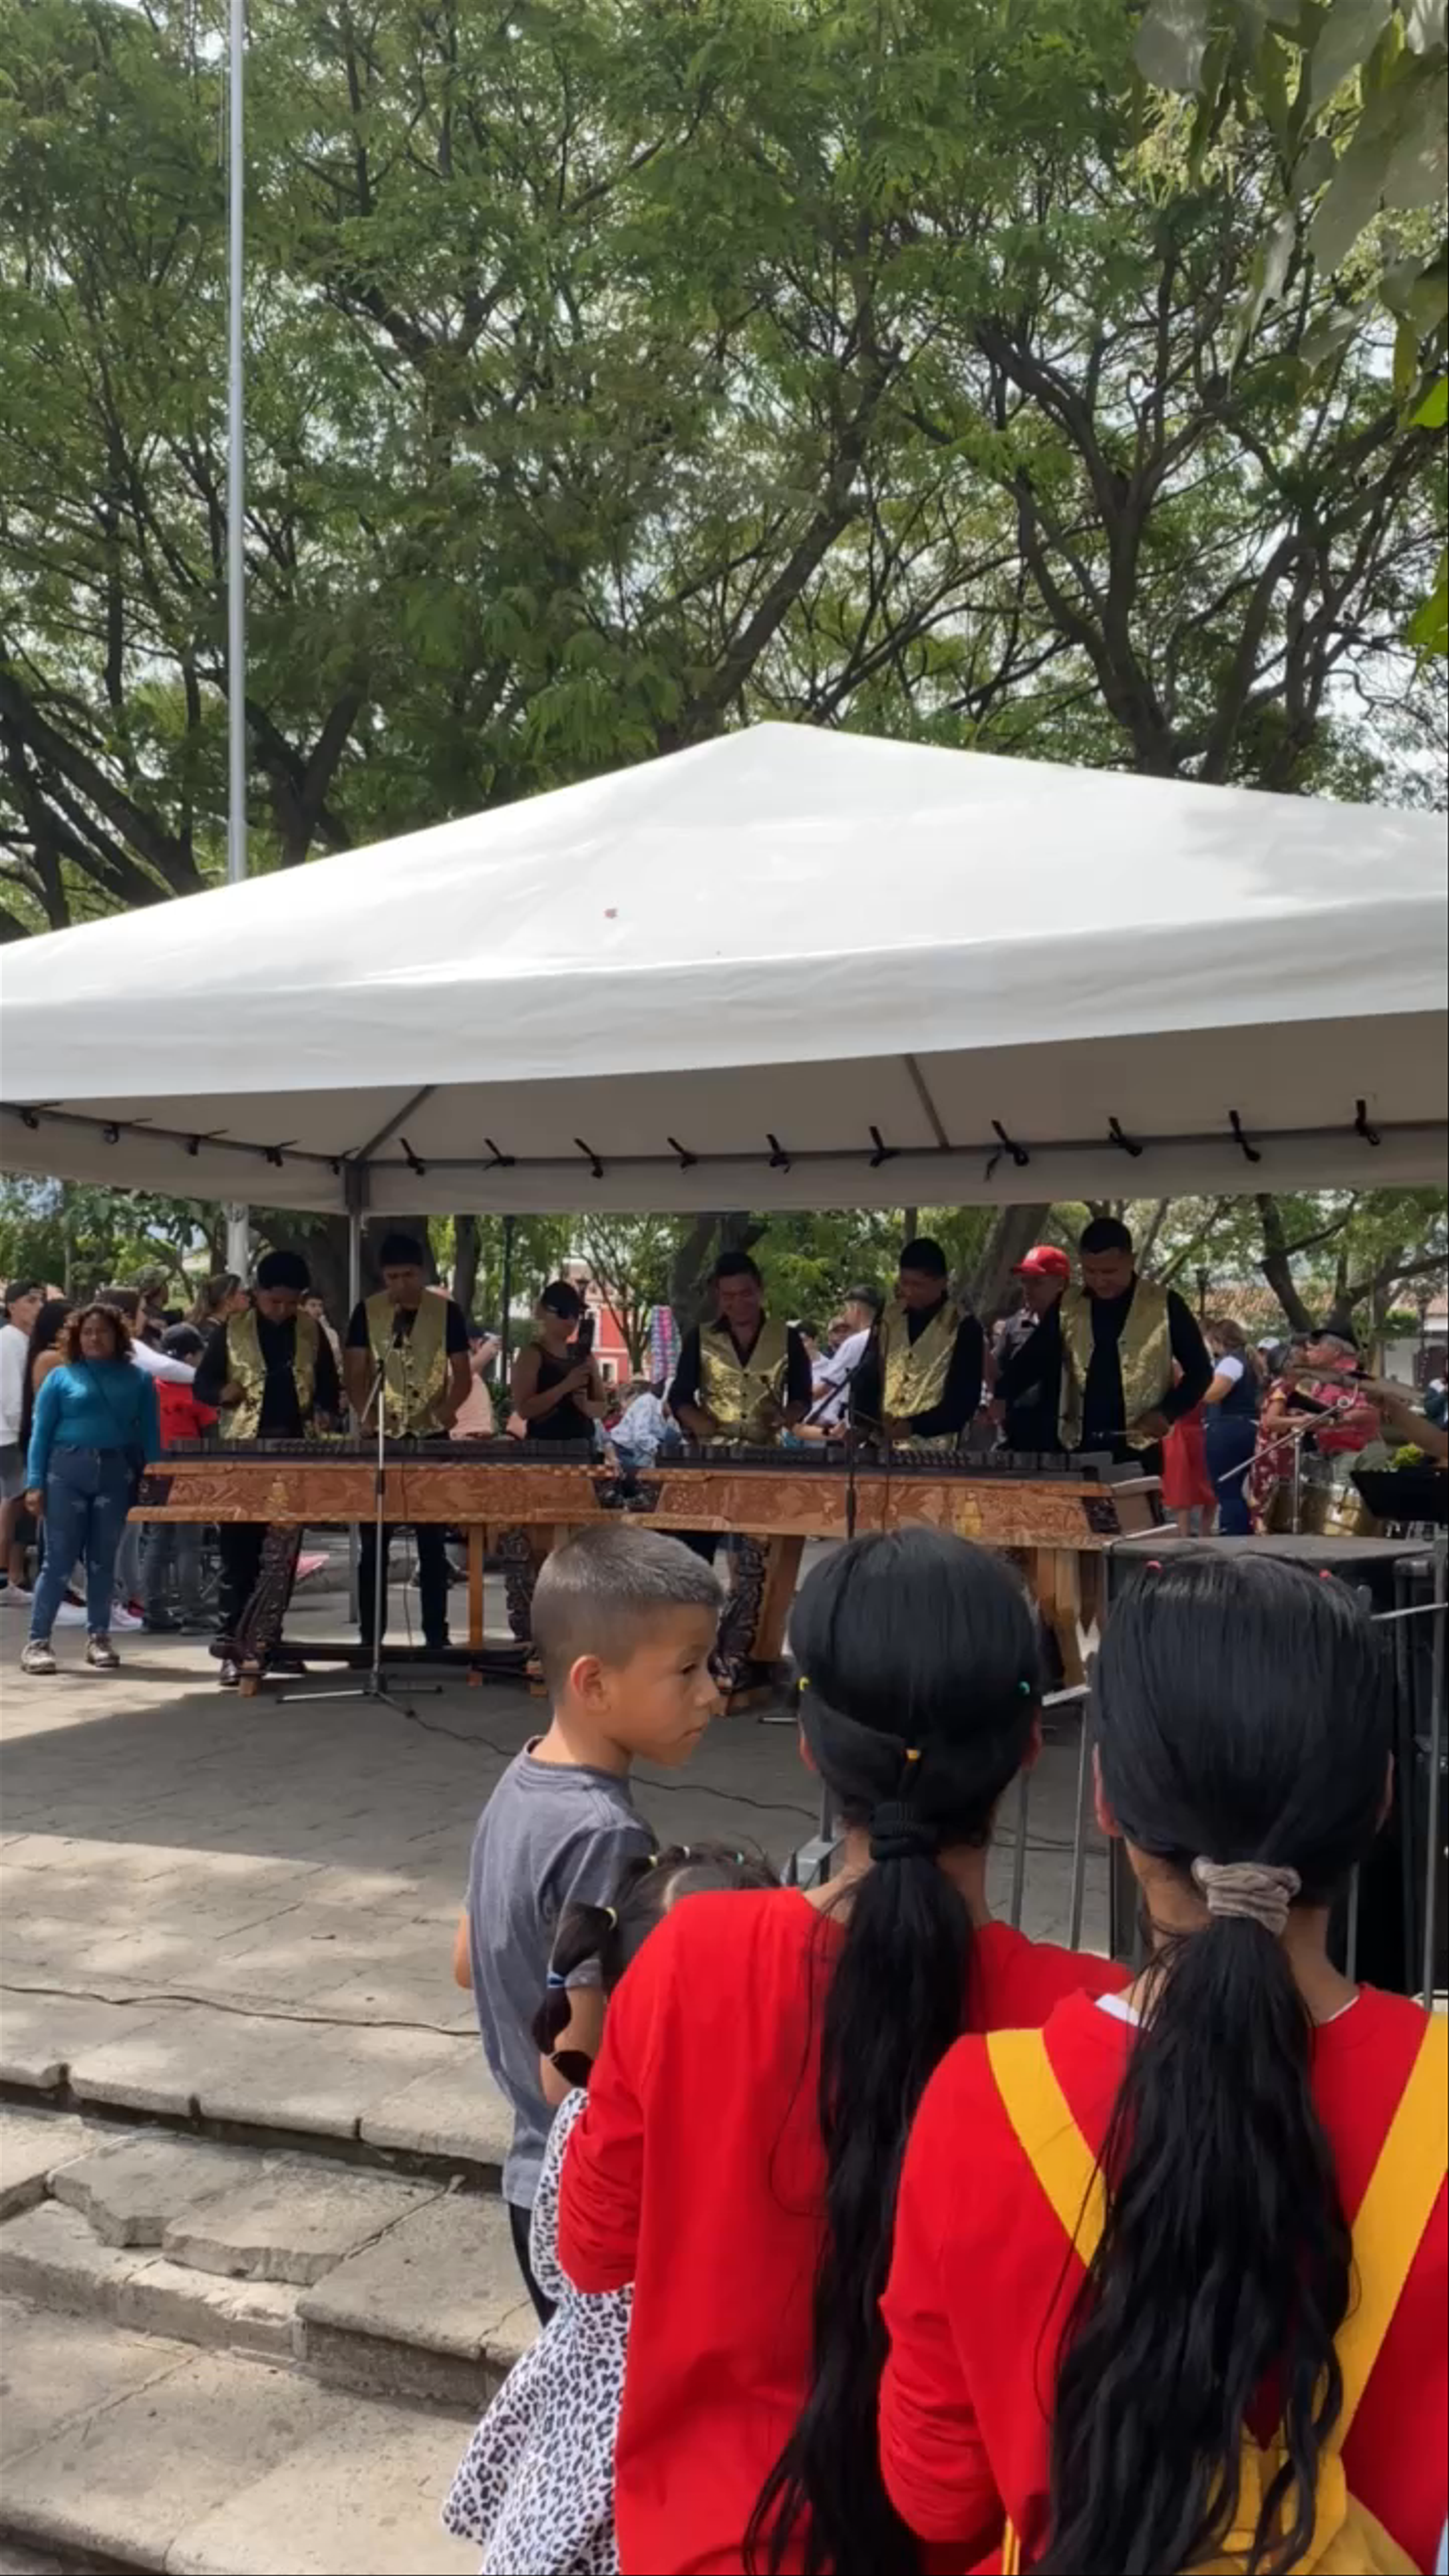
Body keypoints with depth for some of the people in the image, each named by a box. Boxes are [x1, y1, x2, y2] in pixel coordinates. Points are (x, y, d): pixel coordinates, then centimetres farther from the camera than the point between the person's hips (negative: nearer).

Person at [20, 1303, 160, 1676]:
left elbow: (150, 1435, 6)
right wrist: (35, 1483, -5)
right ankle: (37, 1642, 0)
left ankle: (98, 1638, 16)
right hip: (67, 1471, -2)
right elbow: (41, 1433, 3)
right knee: (59, 1558, -3)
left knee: (103, 1559, 8)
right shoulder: (61, 1377, 5)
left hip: (117, 1474, 2)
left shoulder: (137, 1380, 9)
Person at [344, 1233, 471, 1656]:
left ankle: (436, 1636, 8)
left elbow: (462, 1373, 1)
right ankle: (370, 1637, 8)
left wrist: (448, 1408, -19)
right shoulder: (367, 1312, 2)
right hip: (379, 1439, 1)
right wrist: (366, 1413, -20)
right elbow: (354, 1374, -1)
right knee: (373, 1545, 3)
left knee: (432, 1544, 3)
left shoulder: (447, 1312, 1)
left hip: (432, 1438, 0)